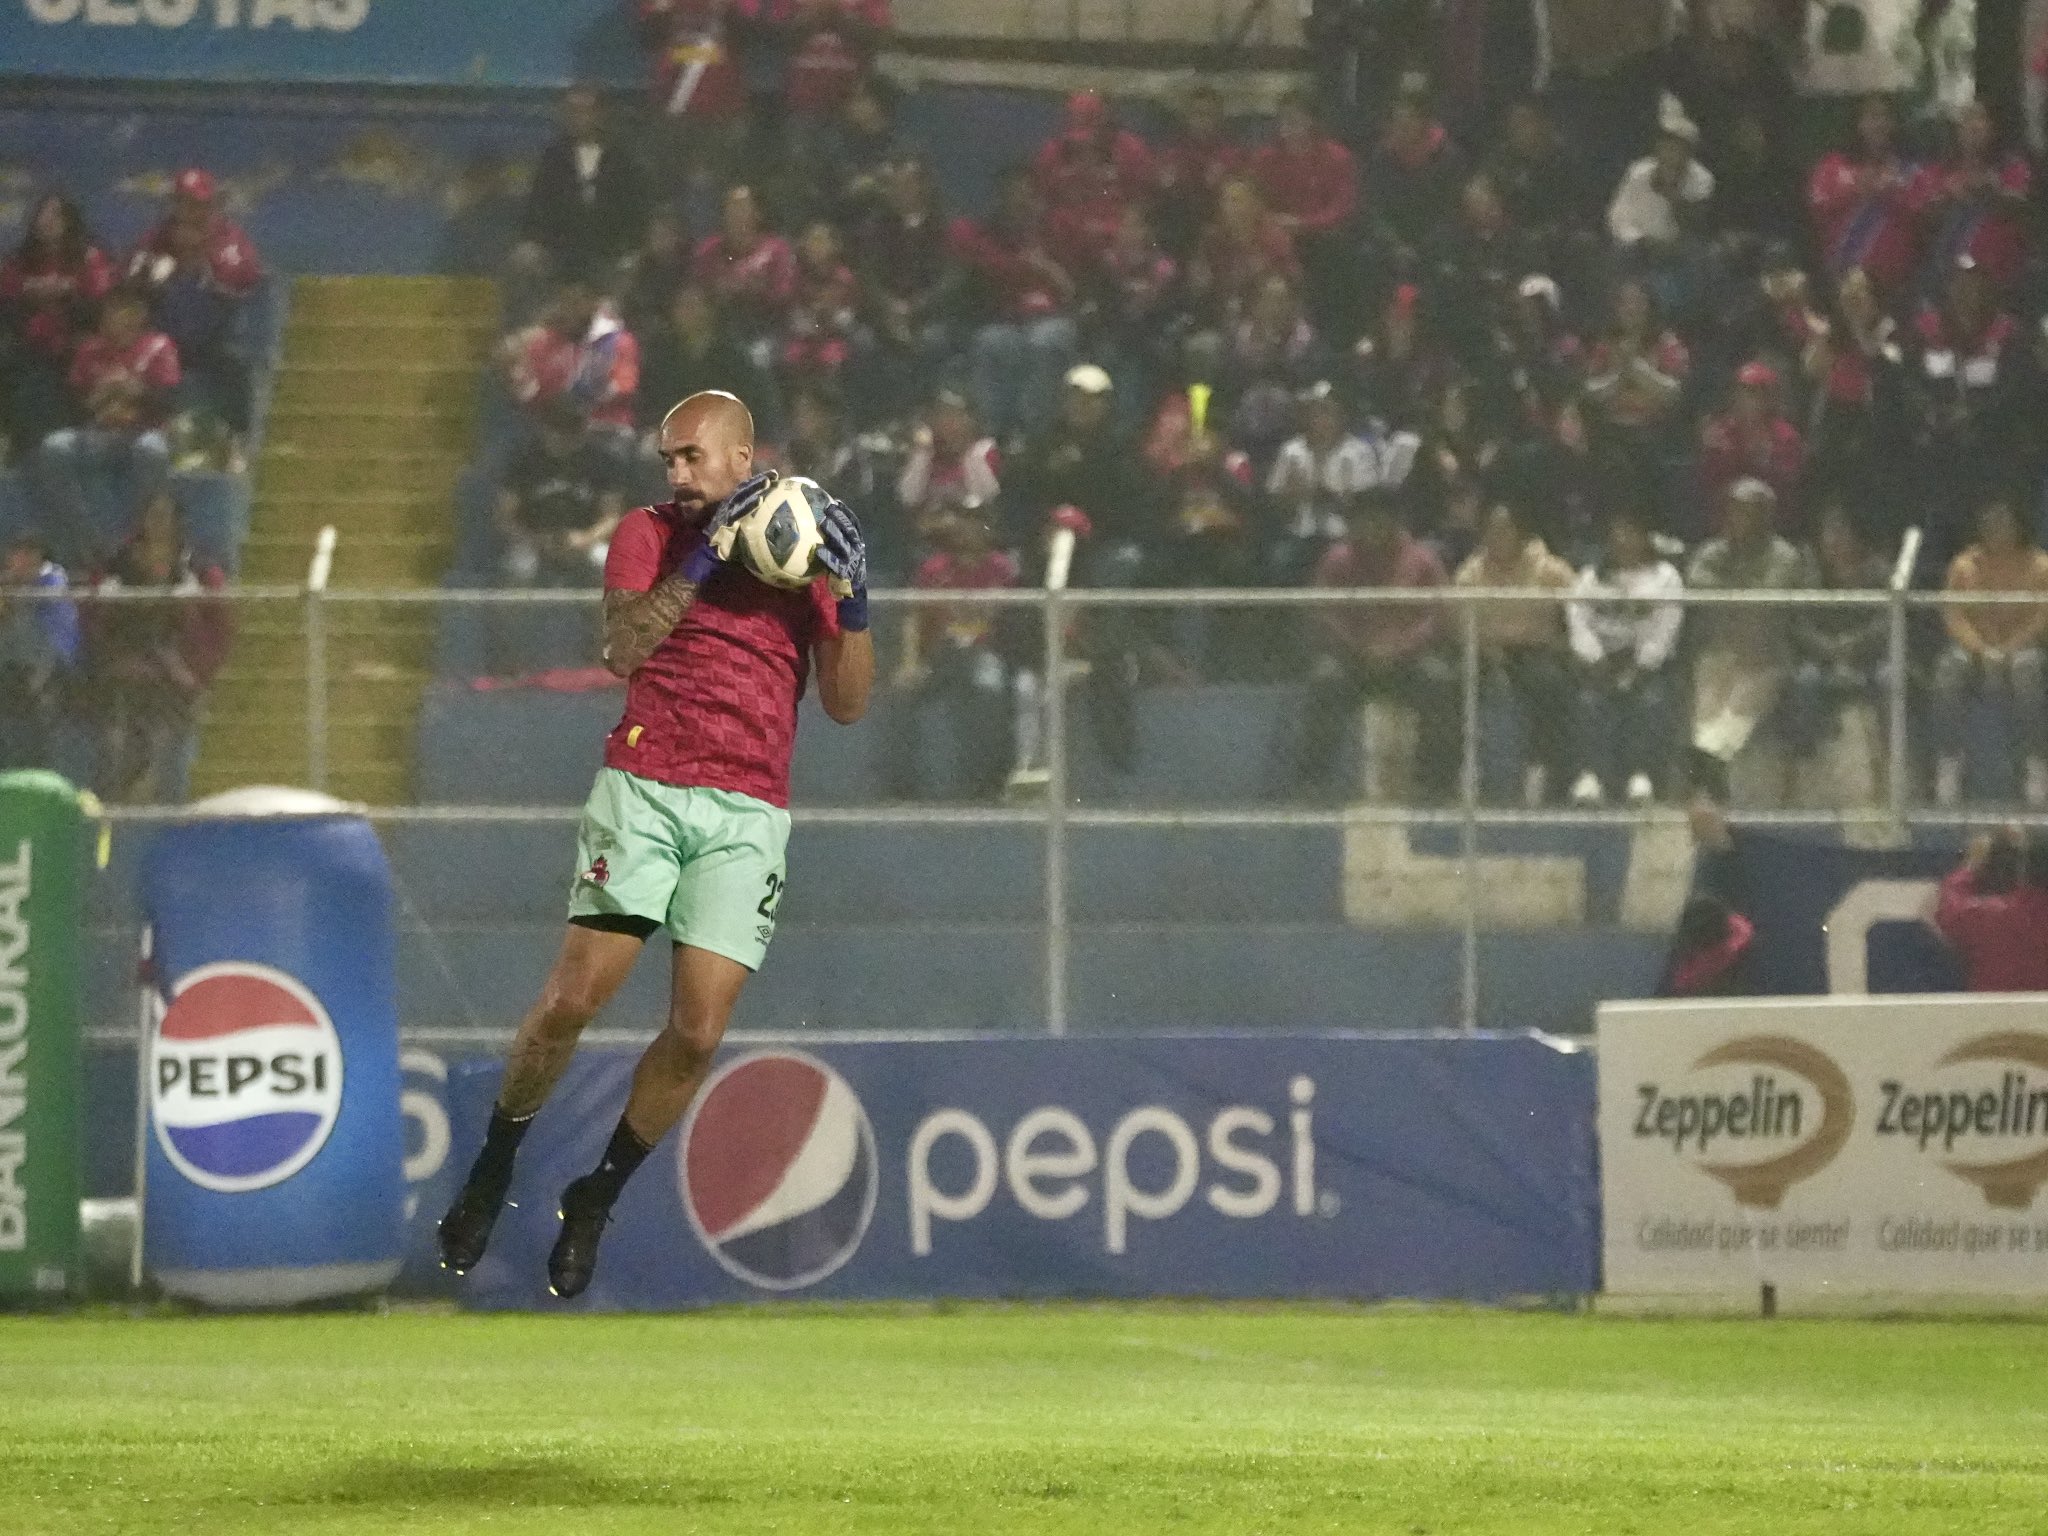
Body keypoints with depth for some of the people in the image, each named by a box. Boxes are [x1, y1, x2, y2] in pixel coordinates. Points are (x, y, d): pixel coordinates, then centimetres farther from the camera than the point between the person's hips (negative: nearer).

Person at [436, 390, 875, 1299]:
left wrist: (853, 605, -5)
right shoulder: (649, 533, 8)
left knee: (697, 1035, -8)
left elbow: (847, 705, 10)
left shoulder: (807, 548, 11)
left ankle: (596, 1198, 10)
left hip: (748, 813, 1)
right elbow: (622, 649, -9)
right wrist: (706, 558, -14)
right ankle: (493, 1169, 11)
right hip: (642, 789, -1)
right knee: (571, 1001, -10)